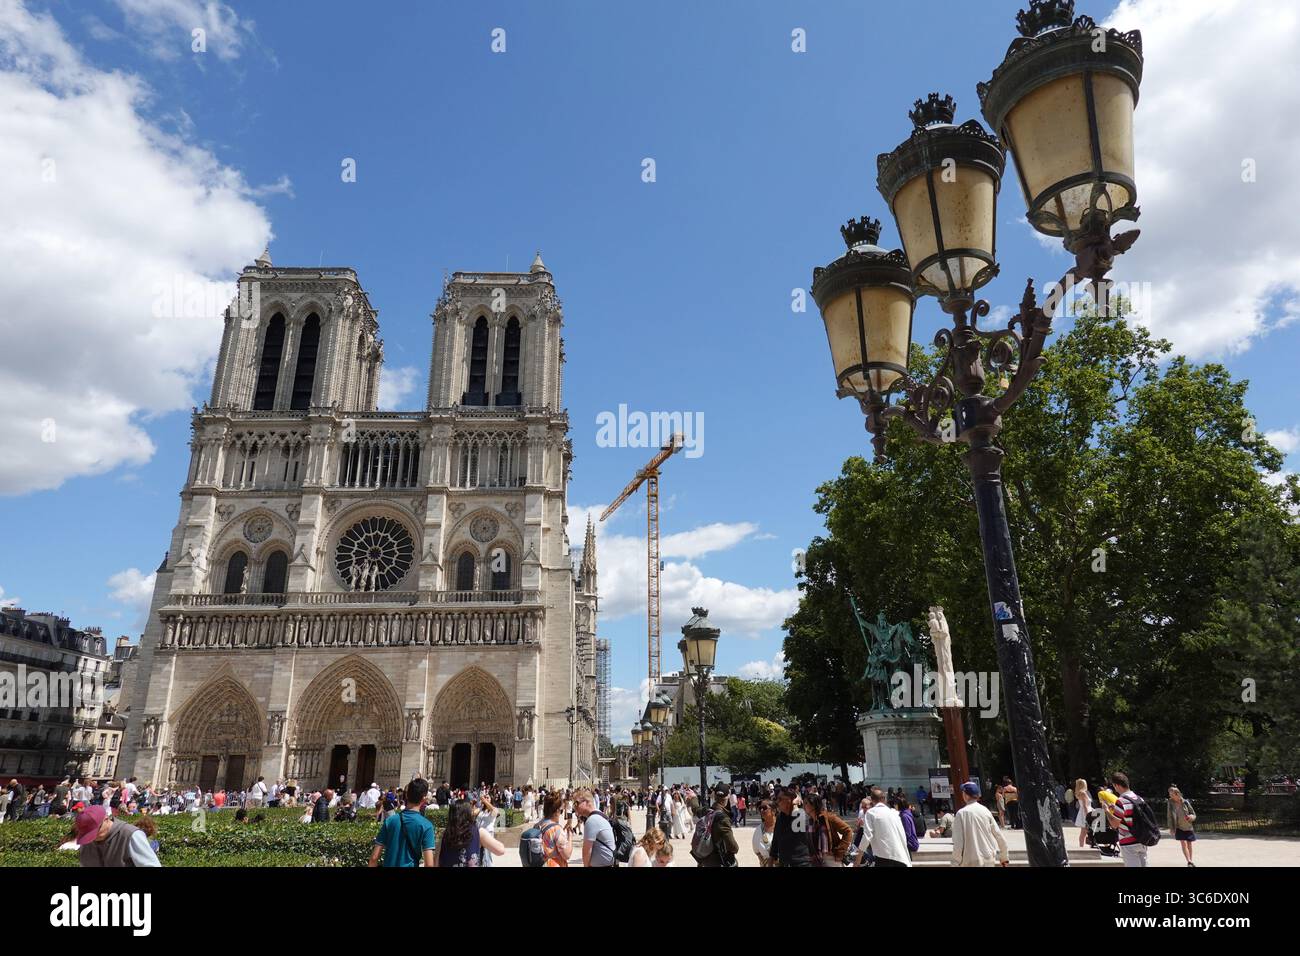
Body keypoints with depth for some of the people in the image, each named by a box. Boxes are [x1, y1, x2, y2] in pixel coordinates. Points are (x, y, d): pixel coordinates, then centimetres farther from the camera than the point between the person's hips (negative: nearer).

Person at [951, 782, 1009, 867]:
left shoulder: (961, 813, -12)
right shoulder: (985, 810, 1)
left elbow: (958, 842, -13)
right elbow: (999, 835, 6)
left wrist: (956, 863, -3)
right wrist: (1004, 857, 20)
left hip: (972, 862, -5)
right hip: (989, 860, 5)